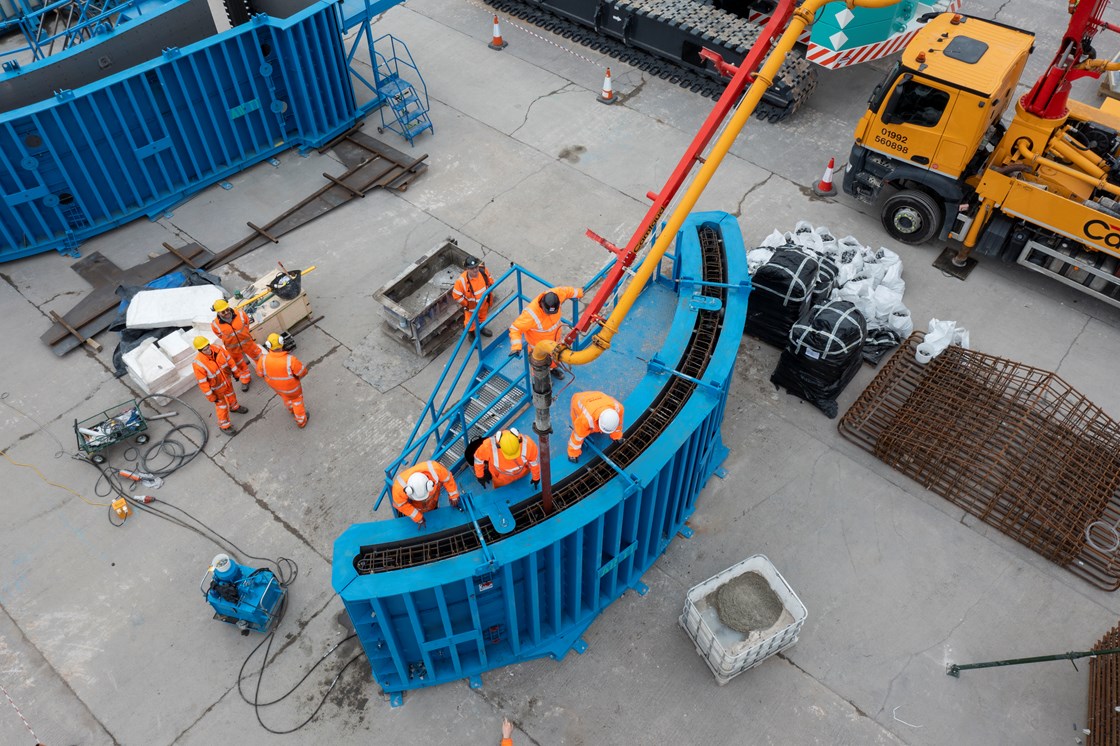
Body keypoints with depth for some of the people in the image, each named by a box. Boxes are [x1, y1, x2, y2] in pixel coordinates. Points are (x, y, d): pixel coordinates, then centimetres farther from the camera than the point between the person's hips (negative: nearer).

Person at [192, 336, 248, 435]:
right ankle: (224, 425, 38)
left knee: (230, 394, 32)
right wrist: (211, 396, -18)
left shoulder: (217, 349, -24)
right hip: (216, 387, -5)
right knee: (222, 405, 14)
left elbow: (228, 360, -5)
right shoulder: (199, 363, -37)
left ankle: (234, 406, 65)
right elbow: (202, 383, -27)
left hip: (227, 379, 5)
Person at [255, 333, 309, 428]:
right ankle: (301, 421, 50)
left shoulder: (263, 359, -30)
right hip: (291, 387, -3)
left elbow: (260, 373, -10)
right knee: (296, 399, 28)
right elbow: (303, 372, -25)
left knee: (285, 396, 36)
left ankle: (291, 409, 66)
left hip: (274, 385, 3)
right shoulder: (291, 360, -39)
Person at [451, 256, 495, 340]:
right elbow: (456, 295, -25)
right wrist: (466, 304, -16)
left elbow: (490, 281, -1)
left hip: (484, 302, 5)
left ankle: (481, 328, 65)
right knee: (471, 322, 19)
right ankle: (471, 335, 50)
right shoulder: (462, 281, -38)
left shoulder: (483, 271, -24)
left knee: (482, 318, 33)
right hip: (471, 307, -5)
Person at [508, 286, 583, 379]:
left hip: (554, 335, 5)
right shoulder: (531, 315, -46)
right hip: (538, 342, -5)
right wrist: (516, 347, -47)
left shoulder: (556, 294, -33)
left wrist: (579, 292, 8)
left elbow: (567, 291, -10)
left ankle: (553, 368, 67)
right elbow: (515, 328, -36)